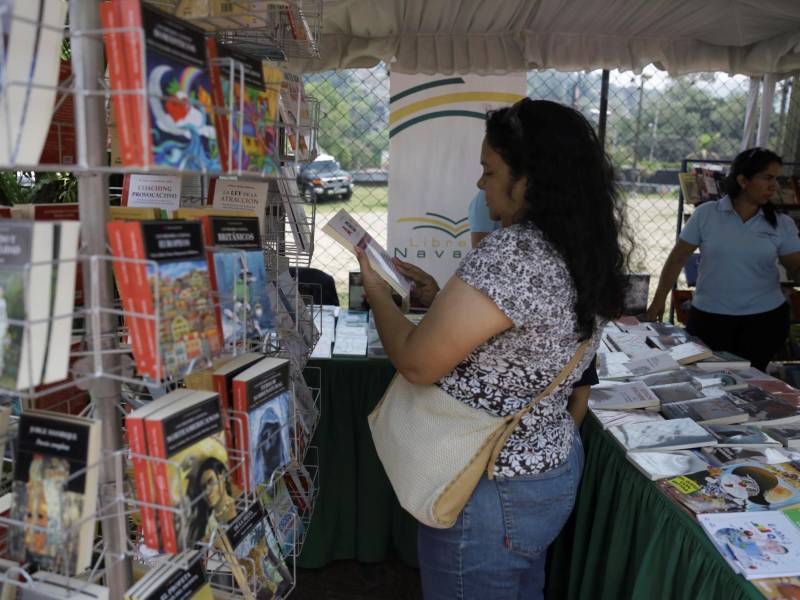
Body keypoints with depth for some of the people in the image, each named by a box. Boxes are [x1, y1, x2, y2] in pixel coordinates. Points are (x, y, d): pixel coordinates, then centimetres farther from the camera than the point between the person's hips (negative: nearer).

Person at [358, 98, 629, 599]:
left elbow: (415, 363, -22)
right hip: (554, 468, 9)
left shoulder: (513, 252, -28)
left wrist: (377, 289, -7)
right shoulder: (587, 251, 0)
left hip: (490, 493, -8)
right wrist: (441, 298, 9)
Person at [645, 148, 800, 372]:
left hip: (765, 318, 2)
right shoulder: (706, 214, -4)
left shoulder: (782, 224, 2)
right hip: (709, 316, -1)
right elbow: (676, 259, 0)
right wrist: (659, 300, -1)